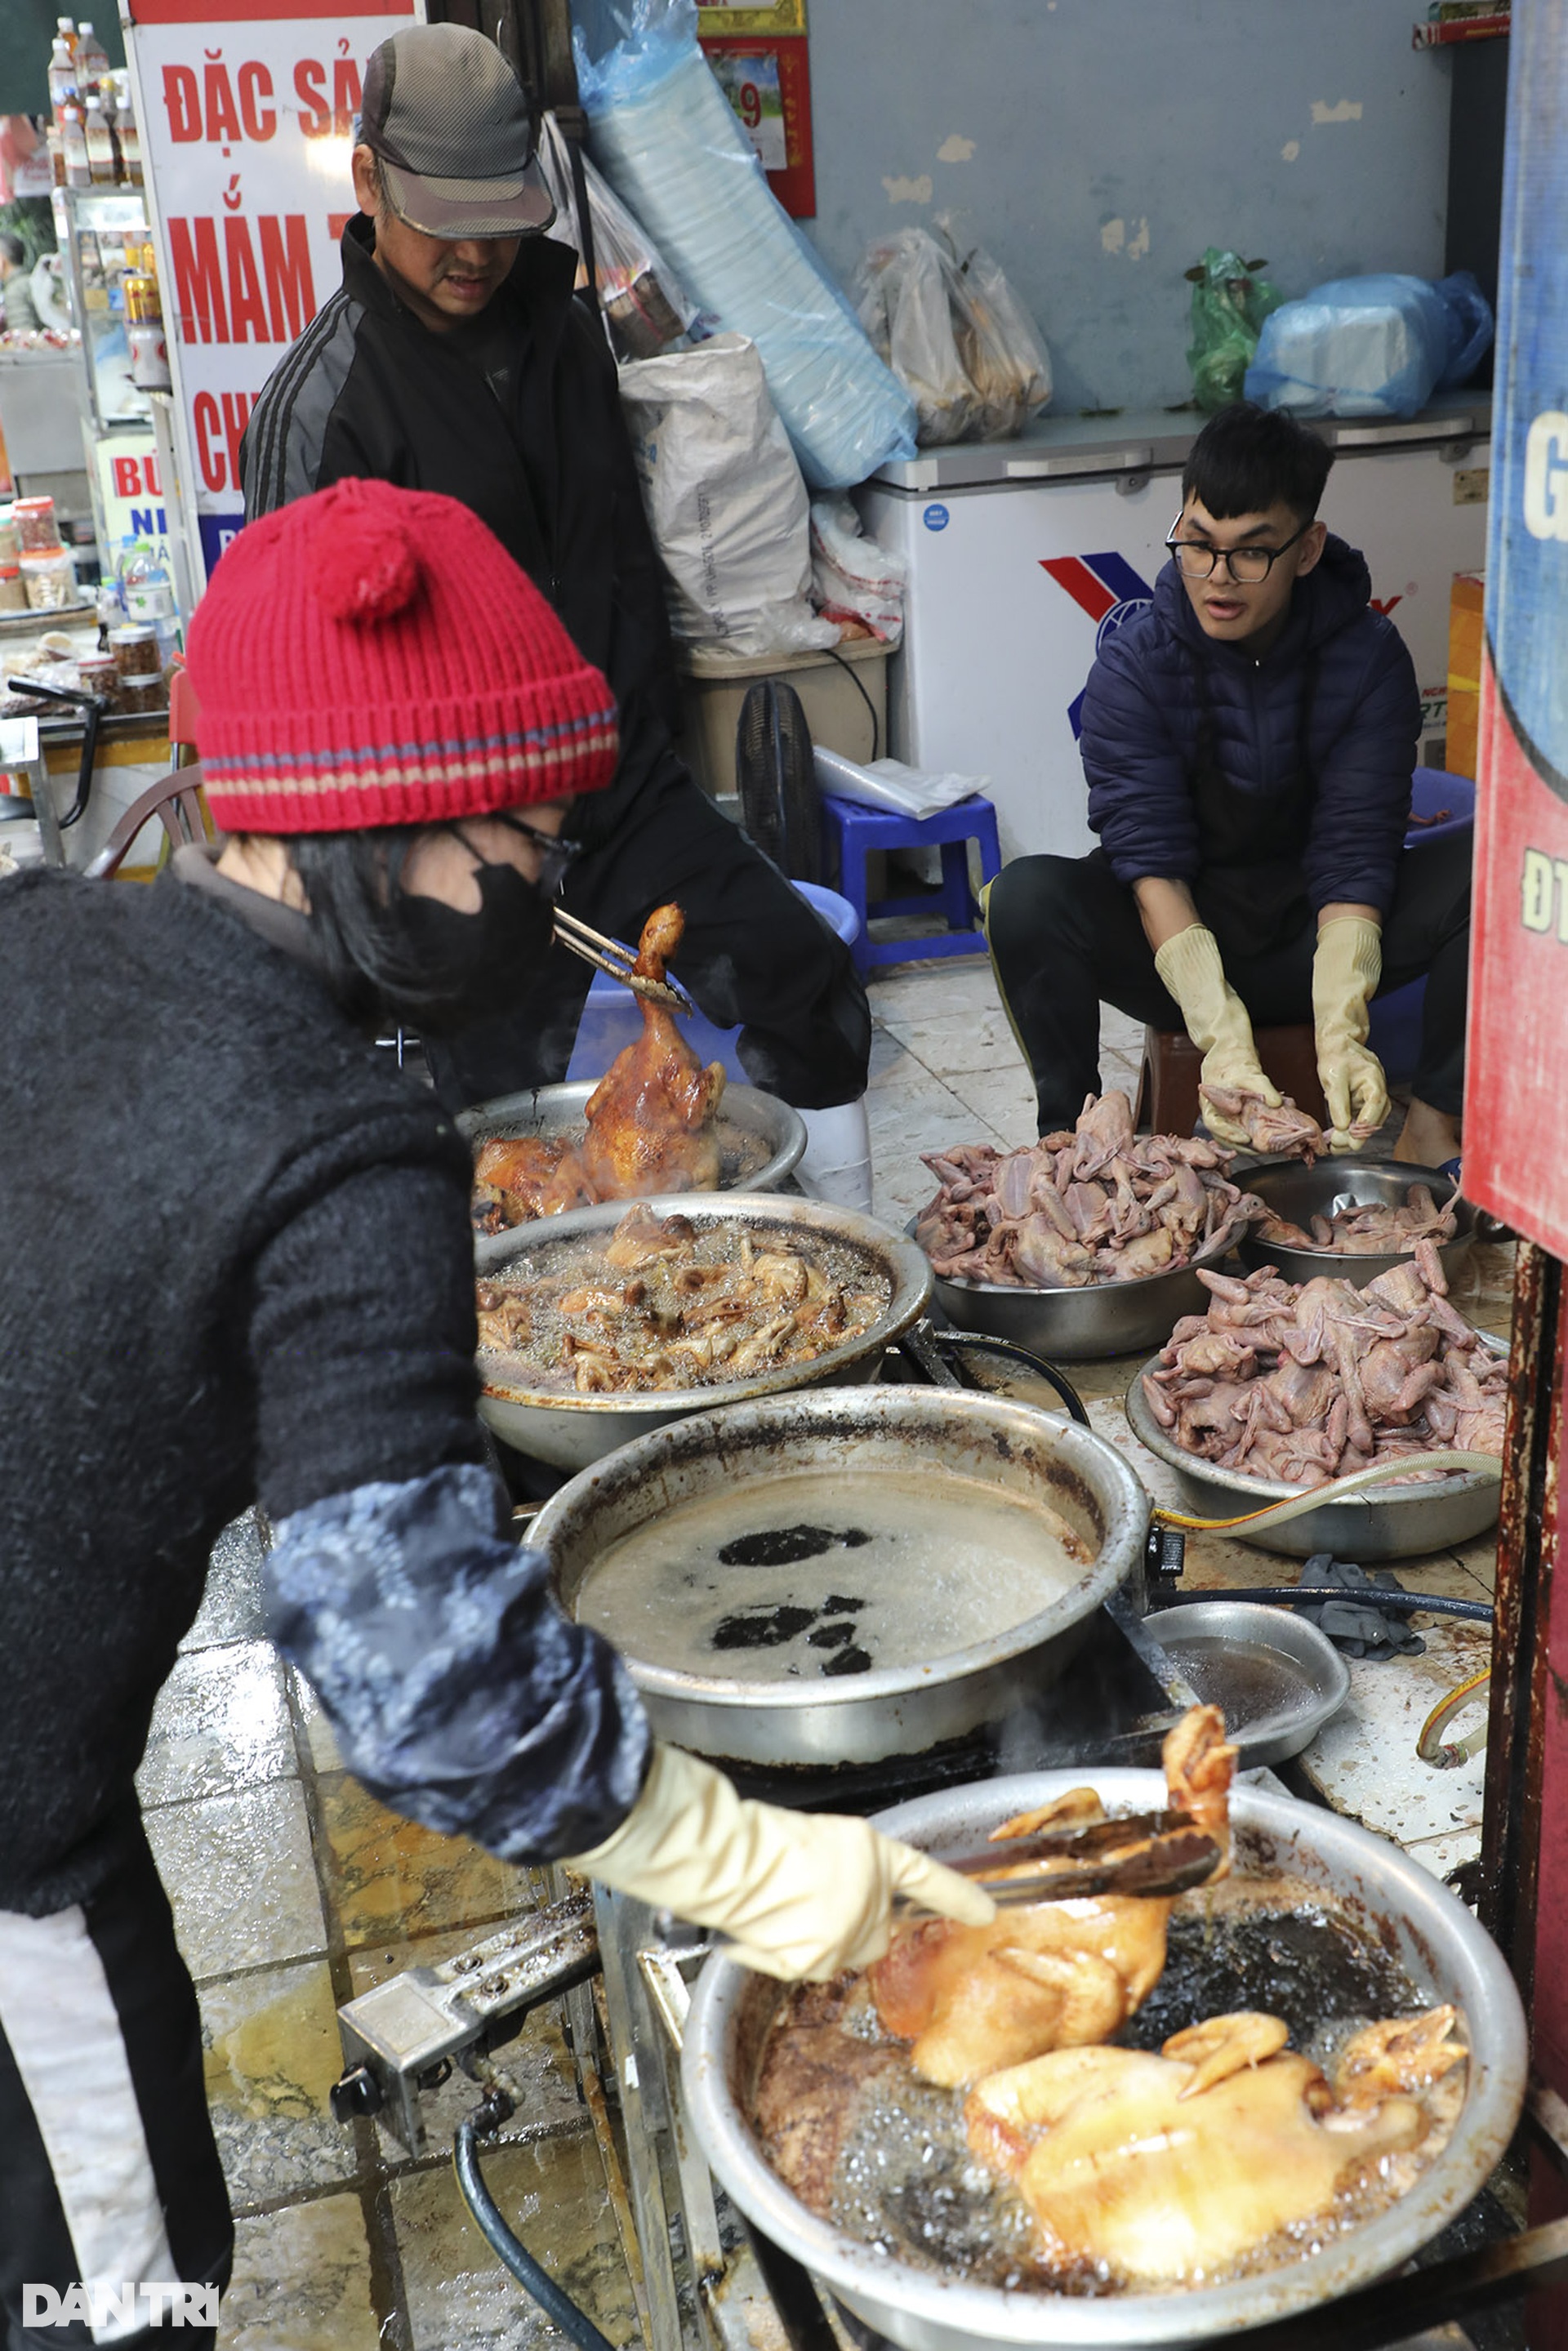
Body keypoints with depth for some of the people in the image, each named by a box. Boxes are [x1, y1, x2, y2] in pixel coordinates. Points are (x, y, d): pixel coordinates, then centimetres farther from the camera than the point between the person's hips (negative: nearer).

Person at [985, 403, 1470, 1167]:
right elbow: (1152, 865, -22)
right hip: (1179, 947, -1)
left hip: (1313, 946, 1)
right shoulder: (1132, 665, -14)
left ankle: (1433, 1127, -14)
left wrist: (1340, 1032, -33)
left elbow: (1353, 860, -17)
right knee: (1027, 894, -30)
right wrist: (1222, 1038, -35)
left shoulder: (1368, 659, -11)